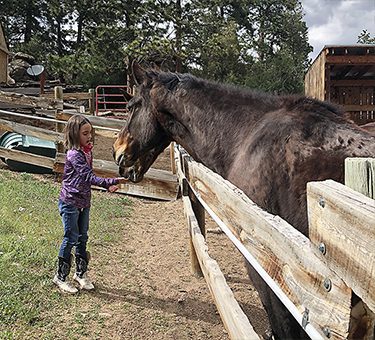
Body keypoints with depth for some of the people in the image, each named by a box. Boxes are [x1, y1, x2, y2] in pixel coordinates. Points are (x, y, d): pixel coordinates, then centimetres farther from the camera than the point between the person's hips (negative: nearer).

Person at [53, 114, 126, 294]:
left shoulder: (87, 150, 3)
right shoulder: (74, 154, -23)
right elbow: (89, 177, -31)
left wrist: (107, 185, 3)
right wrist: (113, 181, -39)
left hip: (84, 201, 8)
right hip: (70, 202, -8)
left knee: (82, 238, 15)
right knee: (71, 238, 2)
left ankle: (81, 273, 30)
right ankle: (61, 277, 19)